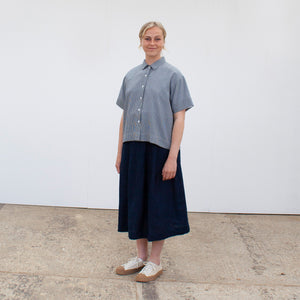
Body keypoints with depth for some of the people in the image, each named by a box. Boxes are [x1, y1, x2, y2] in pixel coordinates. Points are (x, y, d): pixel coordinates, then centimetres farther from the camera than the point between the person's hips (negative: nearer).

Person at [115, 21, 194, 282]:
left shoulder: (173, 75, -3)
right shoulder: (131, 76, 11)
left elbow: (179, 118, -8)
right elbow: (125, 117, 13)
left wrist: (172, 157, -15)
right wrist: (120, 153, 10)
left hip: (159, 150, -5)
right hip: (133, 150, 5)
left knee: (158, 204, 4)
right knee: (135, 201, 12)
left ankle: (155, 262, 20)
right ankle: (141, 256, 29)